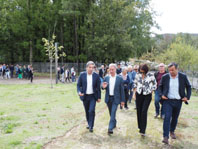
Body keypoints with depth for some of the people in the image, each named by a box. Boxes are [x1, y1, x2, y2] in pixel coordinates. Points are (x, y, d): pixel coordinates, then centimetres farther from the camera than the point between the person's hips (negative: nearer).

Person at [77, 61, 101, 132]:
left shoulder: (96, 75, -5)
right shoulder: (82, 75, -4)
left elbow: (98, 87, -1)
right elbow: (78, 85, 2)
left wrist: (99, 97, 0)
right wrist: (79, 92, -17)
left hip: (93, 96, -2)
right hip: (85, 96, 2)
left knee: (91, 111, -12)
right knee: (87, 111, 13)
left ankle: (91, 126, 2)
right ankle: (89, 124, 34)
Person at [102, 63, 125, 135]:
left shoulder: (119, 78, -5)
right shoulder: (106, 78, 3)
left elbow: (122, 90, -2)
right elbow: (103, 87, 8)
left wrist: (122, 100, -2)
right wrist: (103, 87, -18)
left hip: (115, 98, -4)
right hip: (108, 98, 4)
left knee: (113, 113, -13)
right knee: (111, 113, 16)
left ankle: (110, 128, -11)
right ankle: (114, 123, 38)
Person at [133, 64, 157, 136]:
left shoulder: (151, 75, -9)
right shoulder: (138, 74, 0)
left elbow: (155, 84, 5)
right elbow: (135, 84, 12)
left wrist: (151, 91, -1)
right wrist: (134, 93, 8)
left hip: (147, 95, -3)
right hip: (139, 94, 4)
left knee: (144, 112, -12)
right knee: (139, 111, 7)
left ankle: (143, 131, -8)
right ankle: (140, 127, 23)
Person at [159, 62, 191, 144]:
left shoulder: (183, 76, -3)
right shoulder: (165, 77, -3)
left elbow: (188, 87, 8)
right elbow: (160, 86, 10)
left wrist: (187, 97, -2)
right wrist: (161, 95, -5)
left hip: (178, 101, 2)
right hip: (167, 101, -1)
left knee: (175, 118, 15)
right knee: (167, 117, -11)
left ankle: (172, 131, 38)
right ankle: (165, 136, -9)